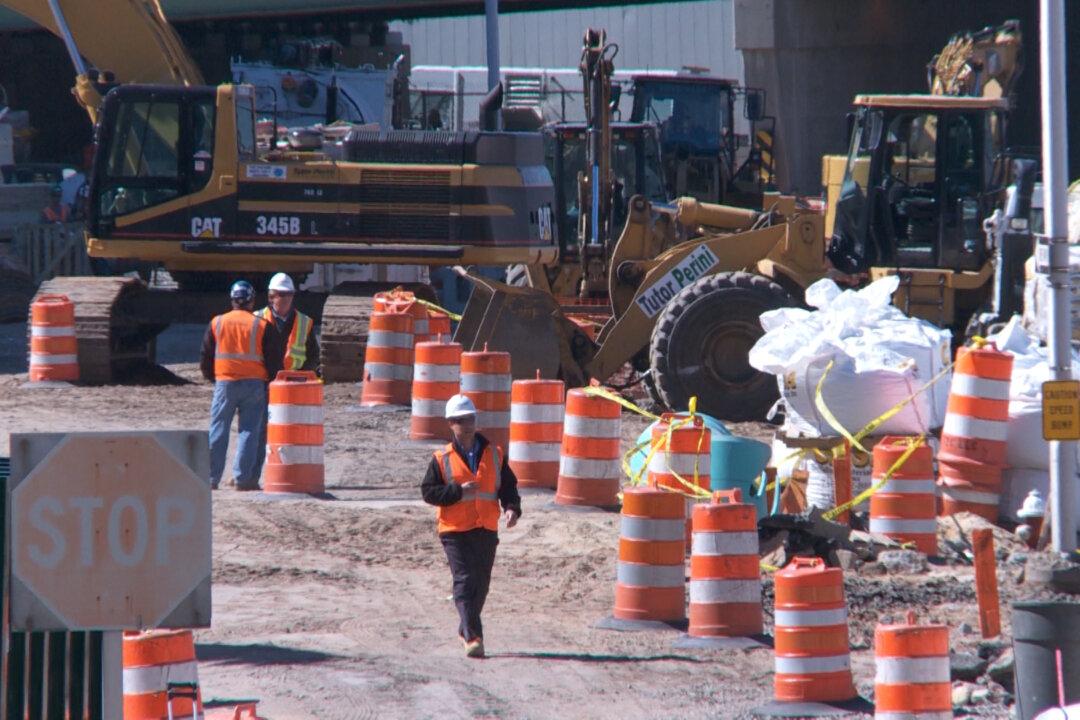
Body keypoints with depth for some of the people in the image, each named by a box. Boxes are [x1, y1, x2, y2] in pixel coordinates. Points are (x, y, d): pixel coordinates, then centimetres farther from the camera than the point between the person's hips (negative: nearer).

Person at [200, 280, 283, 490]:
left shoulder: (217, 323, 4)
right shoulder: (262, 326, -2)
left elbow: (206, 356, 10)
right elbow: (275, 361, 0)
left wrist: (211, 377, 24)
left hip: (225, 383, 1)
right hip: (254, 384, -1)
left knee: (218, 431, 6)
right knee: (249, 431, 2)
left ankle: (211, 477, 4)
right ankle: (243, 478, -2)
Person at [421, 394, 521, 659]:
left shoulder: (494, 455, 8)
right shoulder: (442, 459, 0)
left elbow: (508, 486, 10)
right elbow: (428, 492, -3)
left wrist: (512, 508, -9)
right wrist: (458, 491, -16)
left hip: (487, 530, 4)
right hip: (455, 531, -4)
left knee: (481, 584, 11)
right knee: (464, 582, -13)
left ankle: (467, 629, 30)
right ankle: (473, 637, -19)